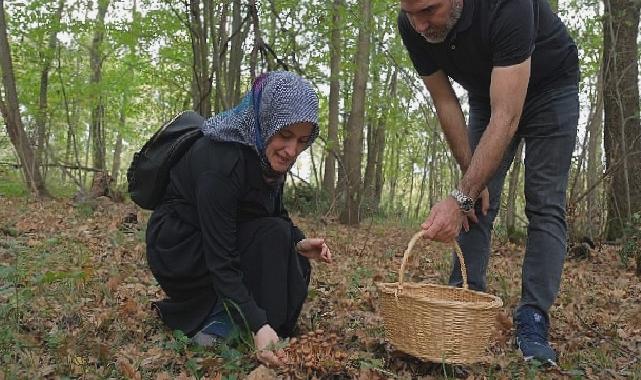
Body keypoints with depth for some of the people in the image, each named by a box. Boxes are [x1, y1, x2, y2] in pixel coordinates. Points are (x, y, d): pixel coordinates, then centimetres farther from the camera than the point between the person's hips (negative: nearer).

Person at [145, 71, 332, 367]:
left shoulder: (267, 155, -7)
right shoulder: (220, 161, -32)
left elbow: (276, 214, 6)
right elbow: (220, 259, -32)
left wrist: (298, 243, -15)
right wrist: (258, 325, -38)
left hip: (222, 235, 8)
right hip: (178, 249, -8)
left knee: (291, 258, -3)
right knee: (272, 237, -22)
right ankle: (213, 318, -11)